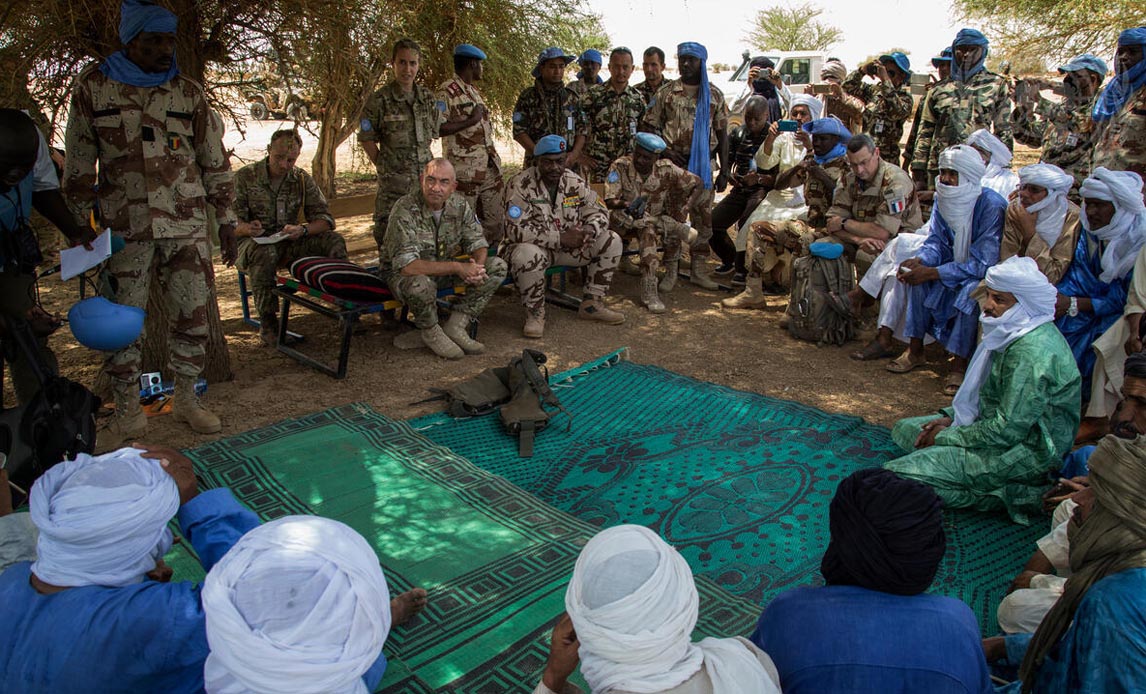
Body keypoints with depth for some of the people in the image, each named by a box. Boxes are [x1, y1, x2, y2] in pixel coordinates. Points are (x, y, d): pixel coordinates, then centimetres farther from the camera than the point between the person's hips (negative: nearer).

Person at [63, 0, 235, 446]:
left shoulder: (188, 93, 8)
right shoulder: (92, 87, 4)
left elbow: (215, 162, 12)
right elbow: (77, 166, 8)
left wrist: (226, 220, 9)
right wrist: (79, 225, 5)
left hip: (187, 225, 1)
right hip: (124, 228, -1)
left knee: (192, 315, 2)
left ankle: (187, 399, 19)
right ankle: (127, 413, 14)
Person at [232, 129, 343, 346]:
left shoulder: (302, 179, 5)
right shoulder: (245, 176, -3)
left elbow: (325, 219, -2)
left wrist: (303, 230, -24)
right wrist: (247, 229, -31)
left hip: (288, 244, 3)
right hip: (252, 244, -3)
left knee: (334, 240, -20)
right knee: (264, 253, -39)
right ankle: (267, 324, -31)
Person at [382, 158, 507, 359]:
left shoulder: (459, 205, -9)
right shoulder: (405, 209, -27)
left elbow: (478, 242, -1)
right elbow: (406, 265, -34)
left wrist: (477, 266, -26)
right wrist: (457, 267, -36)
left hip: (443, 270, 6)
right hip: (402, 273, -6)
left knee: (498, 266, -8)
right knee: (420, 285, -42)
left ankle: (456, 326, -7)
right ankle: (431, 333, -8)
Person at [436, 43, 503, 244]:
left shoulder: (474, 92, 20)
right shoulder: (447, 91, -9)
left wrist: (495, 159, 20)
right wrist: (470, 121, -17)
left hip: (490, 169, 9)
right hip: (464, 171, -9)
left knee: (495, 220, 10)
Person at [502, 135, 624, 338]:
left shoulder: (575, 182, 0)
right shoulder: (520, 185, -18)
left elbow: (598, 212, 5)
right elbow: (516, 230, -25)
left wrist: (589, 230, -22)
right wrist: (560, 238, -28)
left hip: (568, 248, 6)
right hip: (534, 247, -5)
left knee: (611, 241, -7)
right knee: (527, 255, -41)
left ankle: (592, 304, 3)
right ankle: (535, 314, -15)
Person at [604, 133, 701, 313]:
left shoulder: (665, 169, -7)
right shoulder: (620, 167, -13)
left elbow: (696, 183, 1)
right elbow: (609, 201, -20)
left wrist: (684, 208, -13)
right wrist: (627, 204, -40)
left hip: (654, 220, 2)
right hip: (624, 221, -2)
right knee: (648, 226, -35)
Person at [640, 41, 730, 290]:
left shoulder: (714, 95, 8)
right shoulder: (666, 93, 4)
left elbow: (722, 134, 8)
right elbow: (649, 126, 4)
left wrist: (724, 170, 3)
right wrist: (665, 151, -11)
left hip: (704, 164, 2)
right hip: (673, 164, -2)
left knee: (704, 219, 3)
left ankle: (698, 269, 11)